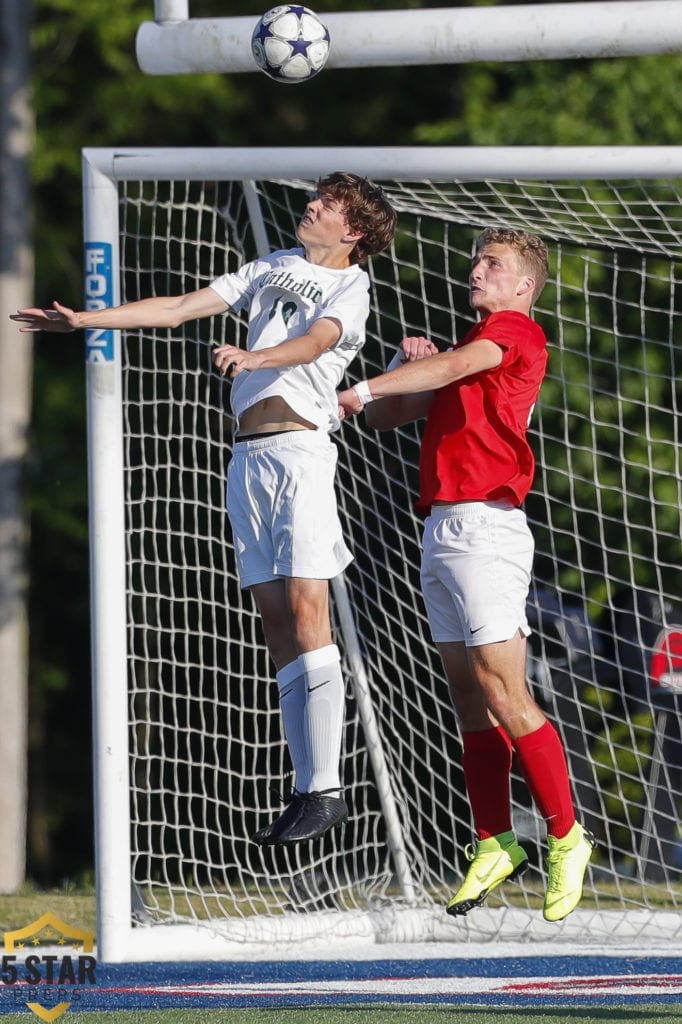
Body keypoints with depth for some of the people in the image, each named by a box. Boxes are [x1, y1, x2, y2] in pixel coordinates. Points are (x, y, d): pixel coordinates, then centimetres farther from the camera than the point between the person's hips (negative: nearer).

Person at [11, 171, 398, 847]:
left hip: (299, 448, -6)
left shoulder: (351, 288, 4)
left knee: (305, 608, -15)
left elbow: (314, 342, -17)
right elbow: (180, 307, 19)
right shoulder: (272, 268, 22)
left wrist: (252, 358, -36)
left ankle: (325, 788, -19)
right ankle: (305, 788, -2)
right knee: (276, 621, 0)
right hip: (248, 455, 6)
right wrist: (86, 320, 13)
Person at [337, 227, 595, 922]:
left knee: (504, 695, -12)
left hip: (484, 526, -9)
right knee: (470, 701, 6)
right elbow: (387, 416, 25)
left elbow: (456, 366, -19)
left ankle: (566, 837, -5)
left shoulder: (517, 331, -1)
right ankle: (495, 845, 7)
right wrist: (403, 363, 6)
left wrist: (366, 389, -23)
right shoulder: (473, 349, 24)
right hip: (442, 526, 9)